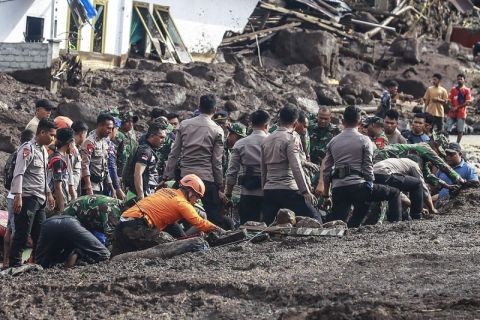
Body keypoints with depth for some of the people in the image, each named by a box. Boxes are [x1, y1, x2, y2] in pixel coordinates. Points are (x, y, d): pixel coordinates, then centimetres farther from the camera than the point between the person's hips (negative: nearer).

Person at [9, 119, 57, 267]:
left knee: (40, 234, 10)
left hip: (40, 199, 9)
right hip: (28, 198, -9)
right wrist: (18, 197, -25)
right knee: (22, 233, -8)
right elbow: (18, 173, -18)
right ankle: (15, 264, -4)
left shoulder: (43, 150, 16)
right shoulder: (28, 149, -11)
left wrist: (48, 194, 26)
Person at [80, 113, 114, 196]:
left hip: (100, 187, 8)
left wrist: (111, 187, 18)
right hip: (91, 187, -8)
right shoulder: (89, 142, -12)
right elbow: (85, 166, -18)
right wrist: (89, 188, -23)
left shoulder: (105, 142, 15)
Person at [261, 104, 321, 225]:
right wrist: (305, 191, -13)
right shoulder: (292, 139, -5)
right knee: (315, 219, -3)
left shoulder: (266, 140, 15)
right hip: (287, 190, -7)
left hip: (268, 190, 7)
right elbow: (296, 167, -14)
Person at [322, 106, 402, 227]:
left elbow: (327, 171, 14)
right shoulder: (364, 140, 3)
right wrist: (370, 188, 6)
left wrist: (326, 196, 19)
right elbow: (368, 167, -3)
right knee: (394, 193, 11)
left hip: (337, 189, 4)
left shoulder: (333, 142, 15)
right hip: (358, 186, -4)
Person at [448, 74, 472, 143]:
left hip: (461, 113, -3)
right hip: (452, 112, 3)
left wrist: (457, 107, -13)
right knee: (447, 129, -2)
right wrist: (452, 107, -9)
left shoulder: (466, 90, 0)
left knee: (460, 130, 0)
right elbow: (449, 100, 10)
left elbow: (468, 102, -8)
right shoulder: (453, 89, 12)